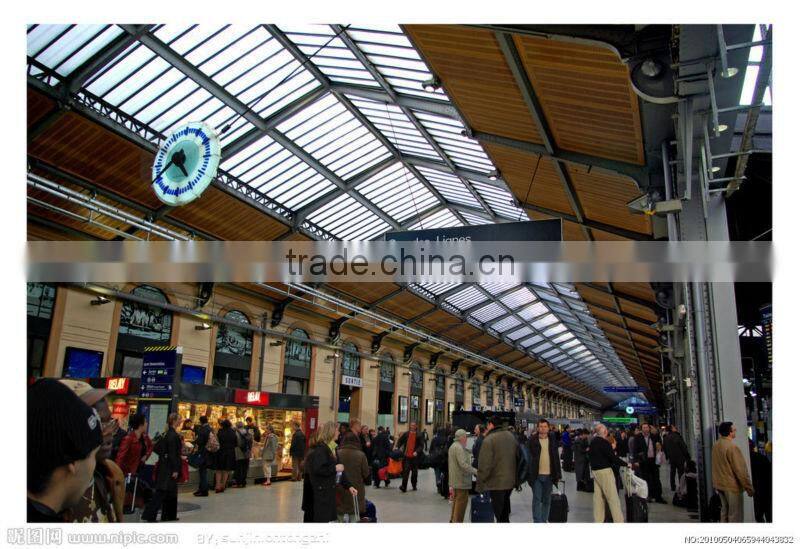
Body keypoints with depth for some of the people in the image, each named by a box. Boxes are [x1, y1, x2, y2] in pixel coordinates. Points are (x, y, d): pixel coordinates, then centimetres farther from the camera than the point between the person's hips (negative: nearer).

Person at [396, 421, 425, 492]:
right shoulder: (405, 434, 5)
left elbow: (421, 445, -2)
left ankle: (414, 485, 28)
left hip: (415, 456, 0)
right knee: (405, 471, -7)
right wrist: (397, 447, -3)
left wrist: (417, 452, -17)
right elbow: (399, 441, 13)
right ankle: (404, 487, -6)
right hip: (406, 456, 0)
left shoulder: (418, 436, 1)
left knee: (414, 472, 11)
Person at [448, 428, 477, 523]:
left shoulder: (453, 446, 15)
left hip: (455, 479, 11)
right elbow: (463, 464, -26)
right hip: (461, 480, -11)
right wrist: (475, 471, -20)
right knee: (461, 501, -5)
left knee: (457, 500, 19)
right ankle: (457, 521, -2)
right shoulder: (459, 448, -20)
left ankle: (453, 520, 26)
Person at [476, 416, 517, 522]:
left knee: (499, 515, 2)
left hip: (496, 483, -7)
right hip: (510, 481, 7)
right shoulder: (511, 436, 6)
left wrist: (480, 484, -9)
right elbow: (517, 457, 14)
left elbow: (484, 465, -18)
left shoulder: (489, 439, -16)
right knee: (505, 515, 22)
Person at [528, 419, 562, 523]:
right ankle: (537, 522, -2)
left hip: (549, 475, 3)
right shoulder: (532, 441, -3)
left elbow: (556, 458, 9)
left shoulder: (552, 440, 6)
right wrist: (528, 474, -6)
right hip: (536, 475, -3)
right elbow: (528, 458, -2)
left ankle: (544, 520, 23)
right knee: (537, 499, -4)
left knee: (546, 500, 12)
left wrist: (558, 474, 5)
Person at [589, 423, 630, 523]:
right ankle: (618, 520, -4)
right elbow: (613, 458, -17)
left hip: (595, 471, 8)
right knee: (613, 497, -5)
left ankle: (598, 520, 11)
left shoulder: (592, 442, 10)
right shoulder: (604, 442, -16)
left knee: (598, 496, 10)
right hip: (605, 471, -8)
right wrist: (626, 464, -8)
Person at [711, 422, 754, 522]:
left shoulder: (716, 445, 4)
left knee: (725, 511, 17)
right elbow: (740, 470, -19)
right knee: (735, 515, 1)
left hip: (719, 484, 8)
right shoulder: (732, 447, -21)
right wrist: (749, 487, -10)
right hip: (732, 486, -8)